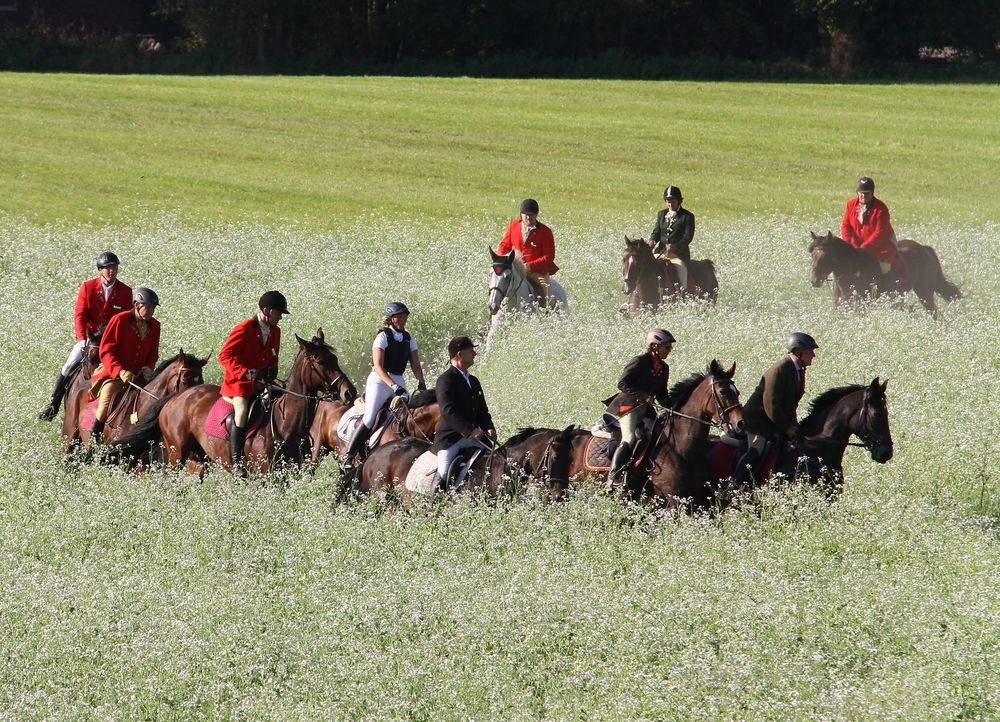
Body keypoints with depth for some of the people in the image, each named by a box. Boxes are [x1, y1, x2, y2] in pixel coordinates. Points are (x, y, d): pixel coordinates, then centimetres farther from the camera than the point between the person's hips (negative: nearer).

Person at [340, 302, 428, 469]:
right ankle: (348, 455, -13)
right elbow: (378, 366, -17)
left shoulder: (409, 339, 11)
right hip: (379, 380, -6)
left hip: (399, 382, 6)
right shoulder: (383, 336, -8)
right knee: (370, 418, -17)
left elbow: (416, 365, 8)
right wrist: (393, 386, -28)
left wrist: (421, 383, -12)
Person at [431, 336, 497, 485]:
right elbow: (448, 411, -21)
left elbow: (482, 411, 22)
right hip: (449, 439, -8)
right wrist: (470, 430, -30)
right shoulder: (445, 380, -8)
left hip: (471, 438, 8)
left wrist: (489, 429, 0)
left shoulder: (473, 381, 20)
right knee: (443, 473, -24)